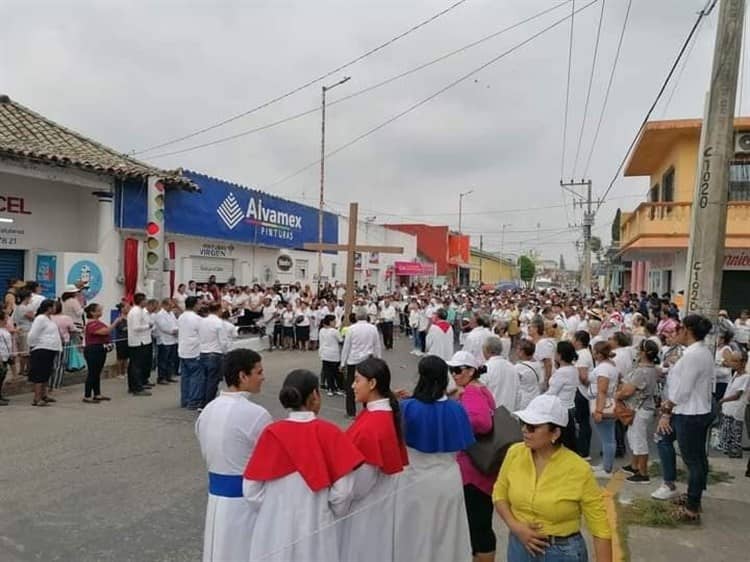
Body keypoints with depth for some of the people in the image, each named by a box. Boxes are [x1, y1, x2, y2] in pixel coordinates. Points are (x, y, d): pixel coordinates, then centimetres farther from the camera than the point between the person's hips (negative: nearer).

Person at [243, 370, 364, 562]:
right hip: (317, 528, -1)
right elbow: (343, 490, -13)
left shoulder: (271, 433, -11)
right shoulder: (330, 433, -14)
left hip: (275, 528, 1)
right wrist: (332, 515, 7)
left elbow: (251, 489, -6)